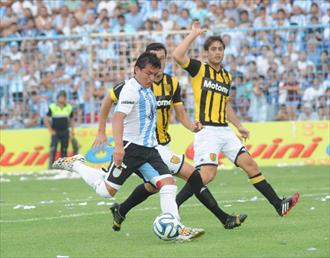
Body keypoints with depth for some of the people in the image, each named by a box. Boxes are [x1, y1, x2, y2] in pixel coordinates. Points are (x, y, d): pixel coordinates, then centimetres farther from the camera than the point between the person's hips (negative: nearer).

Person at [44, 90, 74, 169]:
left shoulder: (69, 108, 7)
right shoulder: (52, 107, -3)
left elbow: (71, 120, 17)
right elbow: (46, 119, 0)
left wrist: (72, 130, 7)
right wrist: (51, 131, -5)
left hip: (65, 132, 3)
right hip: (55, 132, -3)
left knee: (64, 150, 3)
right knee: (53, 149, -12)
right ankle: (50, 166, -10)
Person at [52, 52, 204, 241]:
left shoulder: (147, 90, 14)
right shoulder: (131, 89, -13)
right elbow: (118, 117, -26)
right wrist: (118, 146, -36)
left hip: (149, 149, 8)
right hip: (130, 147, -8)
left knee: (168, 183, -10)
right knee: (107, 191, -1)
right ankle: (75, 164, 20)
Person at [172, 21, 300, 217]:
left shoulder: (227, 76, 18)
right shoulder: (199, 69, -1)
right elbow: (178, 55, -19)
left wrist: (239, 126, 21)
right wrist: (194, 34, -13)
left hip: (224, 130, 7)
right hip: (206, 130, -7)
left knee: (249, 164, 3)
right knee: (207, 175, -19)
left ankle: (279, 205, 7)